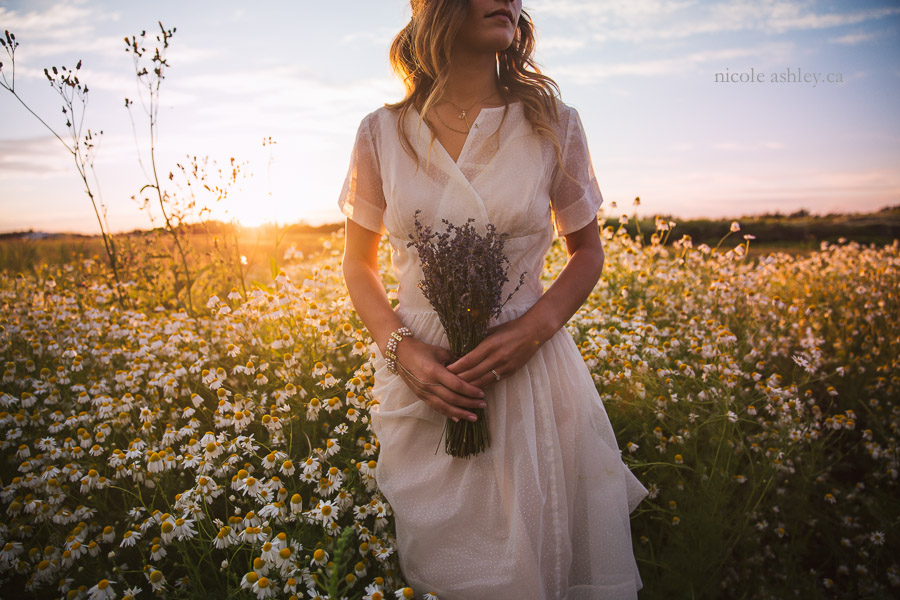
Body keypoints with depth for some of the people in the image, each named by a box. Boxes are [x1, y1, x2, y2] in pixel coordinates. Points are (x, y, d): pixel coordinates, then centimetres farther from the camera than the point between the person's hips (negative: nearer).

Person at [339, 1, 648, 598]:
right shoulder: (381, 133, 0)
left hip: (531, 369, 0)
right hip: (419, 374, 1)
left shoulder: (555, 124, -1)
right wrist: (403, 349, -11)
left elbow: (588, 250, 7)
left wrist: (535, 327, -12)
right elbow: (359, 263, 7)